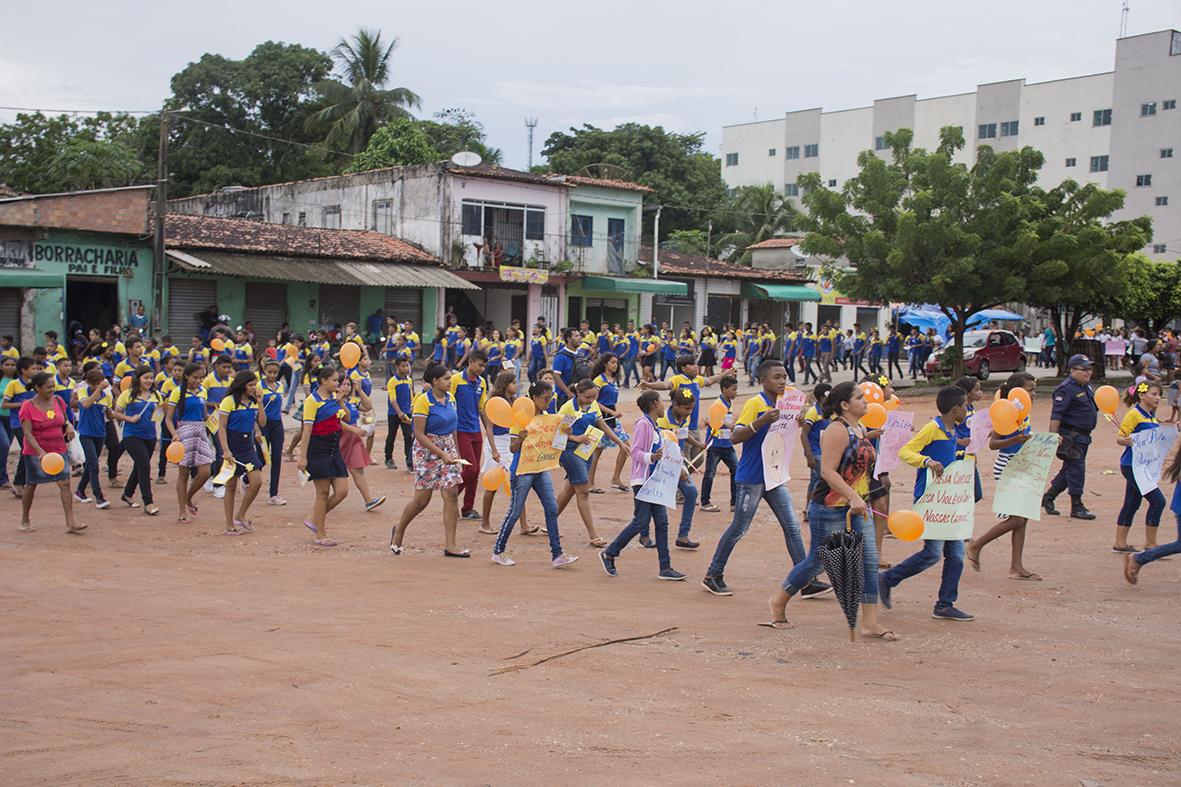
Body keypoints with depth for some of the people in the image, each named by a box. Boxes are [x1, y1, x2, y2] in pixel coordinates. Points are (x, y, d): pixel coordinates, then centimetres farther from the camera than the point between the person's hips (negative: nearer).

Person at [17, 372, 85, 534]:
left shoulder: (58, 401, 2)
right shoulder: (27, 407, -12)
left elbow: (64, 420, 18)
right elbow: (27, 434, -17)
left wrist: (68, 425, -7)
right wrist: (41, 452, -30)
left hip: (58, 450, 4)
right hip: (35, 452, -4)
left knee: (65, 483, -7)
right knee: (31, 485, 9)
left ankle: (70, 523, -9)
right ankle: (24, 521, 28)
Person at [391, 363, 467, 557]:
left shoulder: (450, 398, 5)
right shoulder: (423, 401, -15)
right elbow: (419, 434, -17)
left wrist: (456, 453, 15)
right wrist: (442, 454, -20)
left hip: (448, 449, 6)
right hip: (427, 451, -6)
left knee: (452, 495, -2)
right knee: (421, 500, 1)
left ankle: (449, 545, 0)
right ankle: (399, 532, 27)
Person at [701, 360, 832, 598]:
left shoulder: (783, 400, 8)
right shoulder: (755, 403, -15)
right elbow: (735, 437, -21)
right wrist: (761, 422, -34)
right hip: (752, 478, -7)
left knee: (792, 527, 3)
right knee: (739, 529, 2)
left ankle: (806, 582, 4)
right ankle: (713, 576, 16)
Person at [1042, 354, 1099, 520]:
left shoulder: (1086, 386, 14)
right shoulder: (1066, 389, -16)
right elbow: (1056, 415, -22)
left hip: (1083, 436, 10)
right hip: (1071, 436, -10)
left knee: (1070, 469, 14)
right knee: (1076, 469, -6)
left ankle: (1048, 498, 26)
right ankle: (1076, 507, 1)